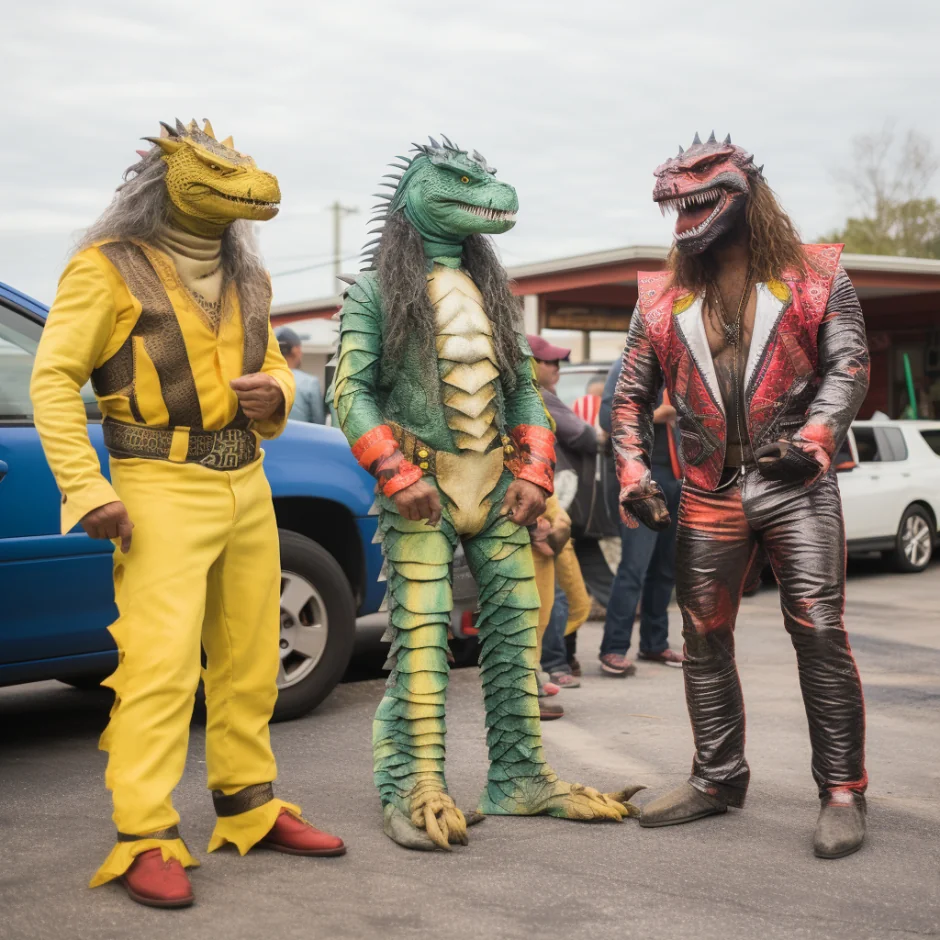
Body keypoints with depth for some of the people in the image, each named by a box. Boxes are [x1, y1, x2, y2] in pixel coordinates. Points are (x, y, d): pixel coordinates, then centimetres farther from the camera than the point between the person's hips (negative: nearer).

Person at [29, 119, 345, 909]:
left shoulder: (243, 276, 15)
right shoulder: (108, 266, -5)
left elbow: (272, 362, 23)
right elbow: (55, 380, -8)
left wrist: (274, 392, -2)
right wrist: (86, 489, -17)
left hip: (246, 487, 7)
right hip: (163, 491, -6)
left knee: (250, 661, 10)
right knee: (161, 665, -12)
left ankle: (249, 808, 23)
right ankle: (146, 842, -7)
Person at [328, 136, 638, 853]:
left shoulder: (491, 289, 18)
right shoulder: (375, 292, 1)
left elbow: (524, 389, 17)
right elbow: (352, 392, -5)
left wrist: (533, 473, 5)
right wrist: (398, 475, -14)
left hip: (498, 482, 6)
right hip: (423, 486, -5)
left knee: (516, 629, 5)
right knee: (421, 634, -8)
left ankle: (521, 779, 14)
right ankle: (414, 789, -2)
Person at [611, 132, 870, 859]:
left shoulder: (815, 276, 3)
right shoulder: (664, 297, 11)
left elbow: (849, 365, -4)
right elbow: (632, 396, 13)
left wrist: (814, 438, -21)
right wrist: (634, 473, 0)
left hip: (797, 487, -3)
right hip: (709, 495, 4)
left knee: (820, 635, -9)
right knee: (705, 640, 8)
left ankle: (843, 791, 1)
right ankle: (717, 778, 22)